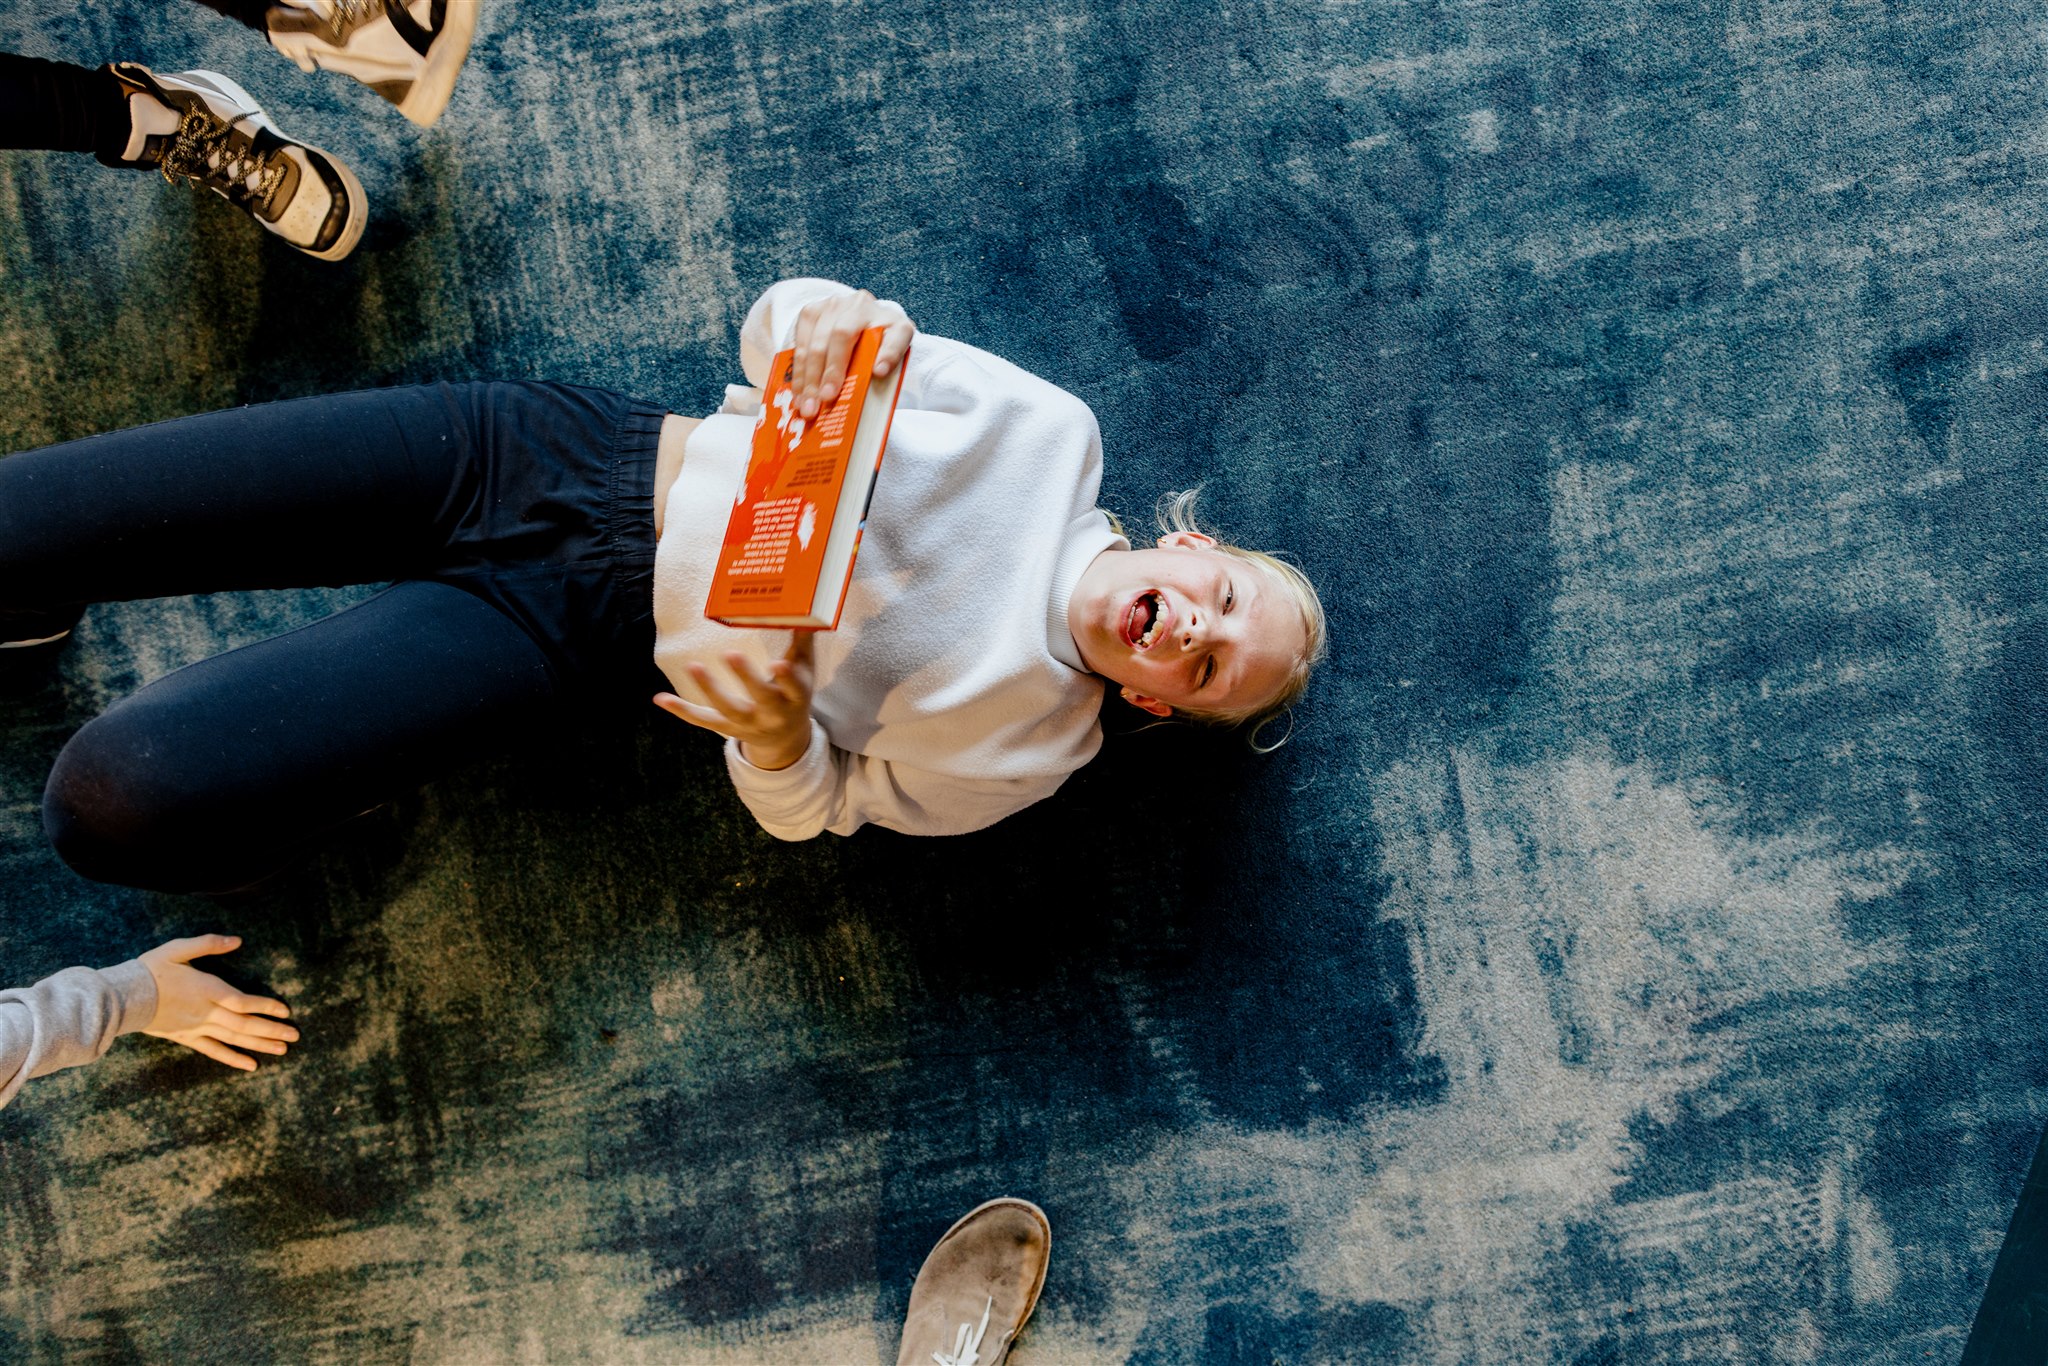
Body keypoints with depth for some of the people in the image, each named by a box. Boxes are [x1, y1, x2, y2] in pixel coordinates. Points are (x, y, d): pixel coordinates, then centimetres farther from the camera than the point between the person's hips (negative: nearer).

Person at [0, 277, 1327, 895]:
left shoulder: (1027, 750, -6)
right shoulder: (1052, 431, -3)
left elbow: (818, 804, 1)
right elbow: (777, 323, 0)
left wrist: (780, 736, -24)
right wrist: (823, 319, -26)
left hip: (574, 635, -2)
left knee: (127, 802, -17)